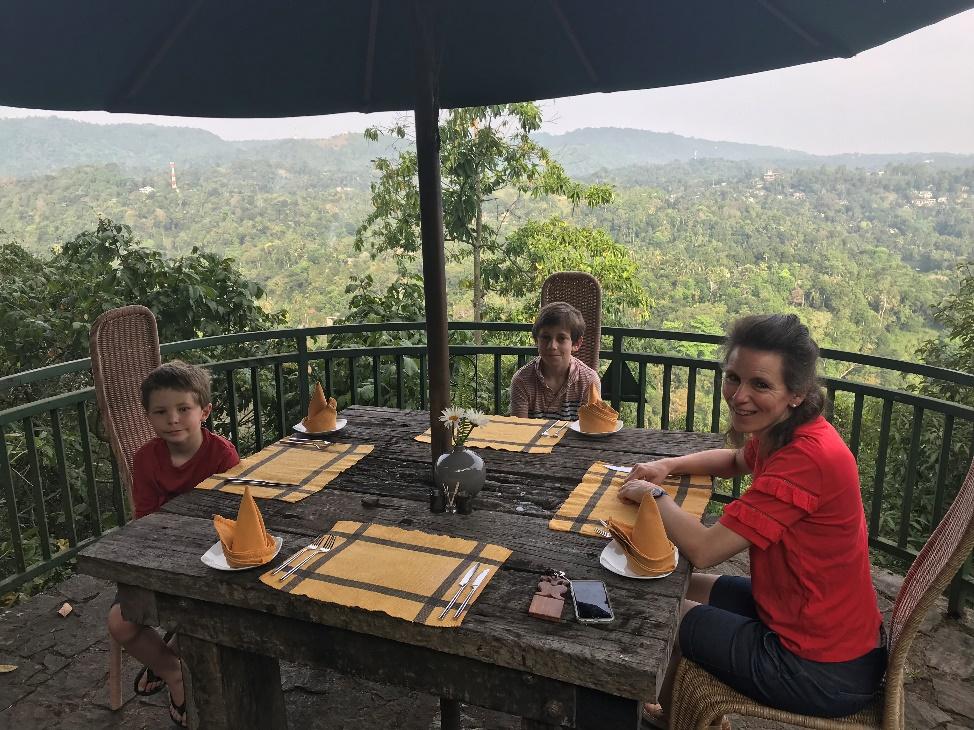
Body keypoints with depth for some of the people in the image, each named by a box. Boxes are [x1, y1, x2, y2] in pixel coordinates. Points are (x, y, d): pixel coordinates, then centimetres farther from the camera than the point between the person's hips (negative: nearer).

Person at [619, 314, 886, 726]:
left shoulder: (808, 457, -31)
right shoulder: (785, 433, -2)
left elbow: (703, 549, -30)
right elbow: (735, 460, 21)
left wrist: (652, 493, -12)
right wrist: (668, 466, 3)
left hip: (823, 671, -8)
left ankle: (657, 712, 38)